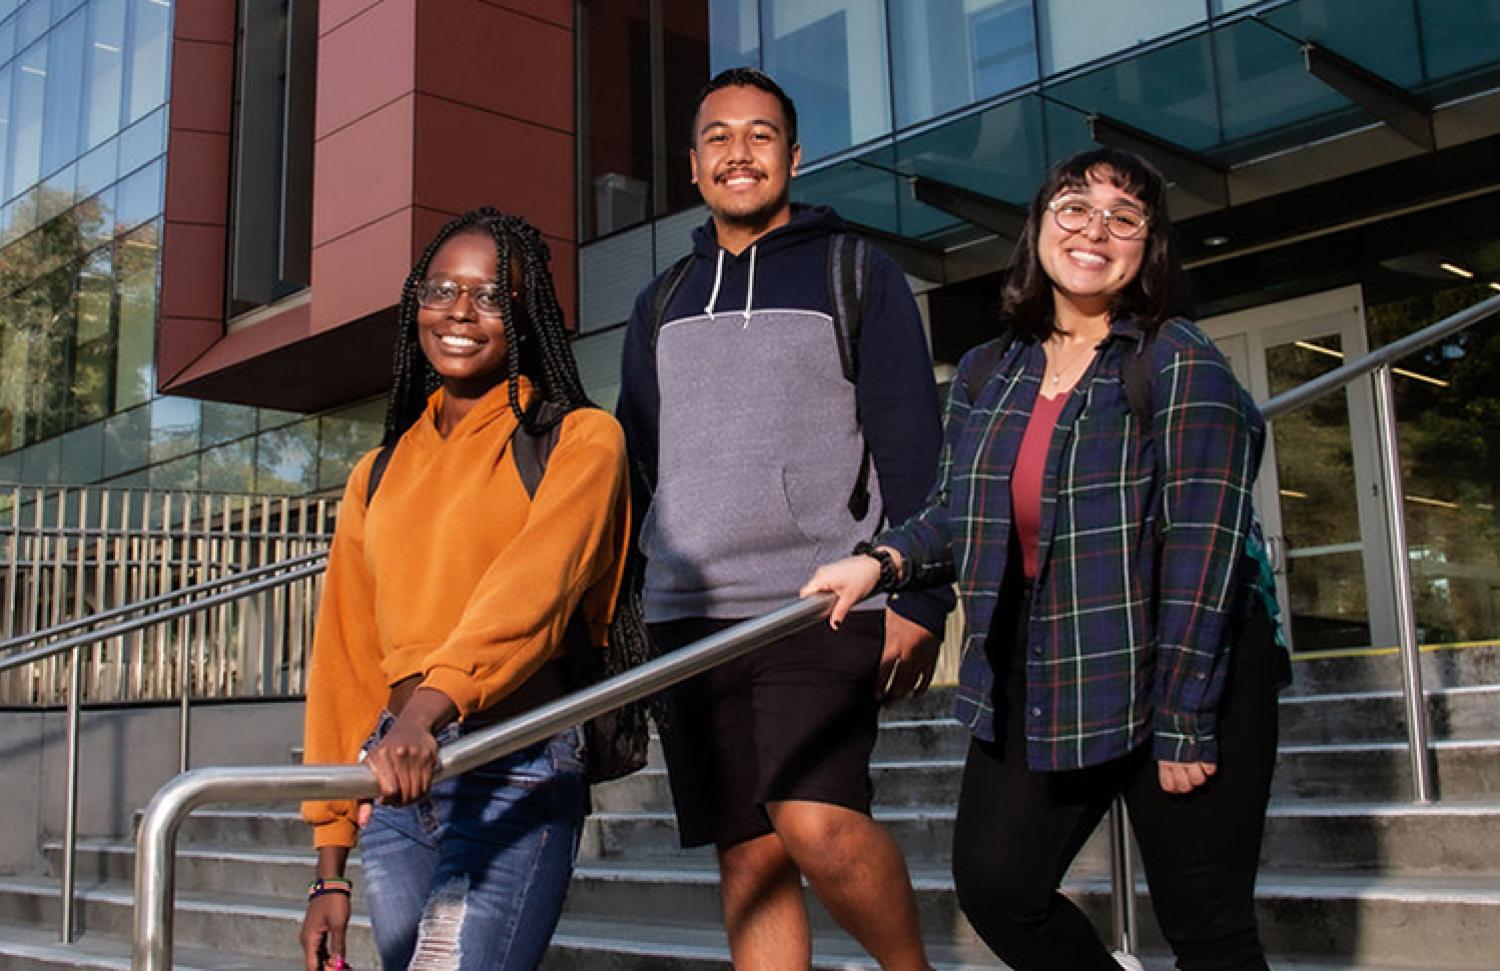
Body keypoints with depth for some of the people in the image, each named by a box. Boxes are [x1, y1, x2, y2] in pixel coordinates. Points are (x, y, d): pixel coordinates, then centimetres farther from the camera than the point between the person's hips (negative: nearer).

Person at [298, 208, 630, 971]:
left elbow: (534, 580, -16)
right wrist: (331, 870, 13)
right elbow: (346, 662, 15)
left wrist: (432, 707, -33)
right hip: (396, 779, 6)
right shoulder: (379, 475, 17)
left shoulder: (578, 440, 2)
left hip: (513, 769, -5)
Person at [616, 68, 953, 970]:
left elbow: (912, 451, -1)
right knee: (749, 856, 5)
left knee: (816, 819, -21)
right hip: (690, 617, 5)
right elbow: (633, 471, 18)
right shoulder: (662, 304, 18)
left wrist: (920, 599, -10)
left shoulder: (858, 274, 5)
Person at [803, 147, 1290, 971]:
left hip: (1188, 675, -5)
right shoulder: (986, 374, 7)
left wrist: (1182, 721, -19)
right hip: (1037, 682, 5)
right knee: (994, 887, 3)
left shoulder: (1178, 362, -10)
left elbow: (1202, 541, -16)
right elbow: (956, 513, 13)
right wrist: (886, 562, -9)